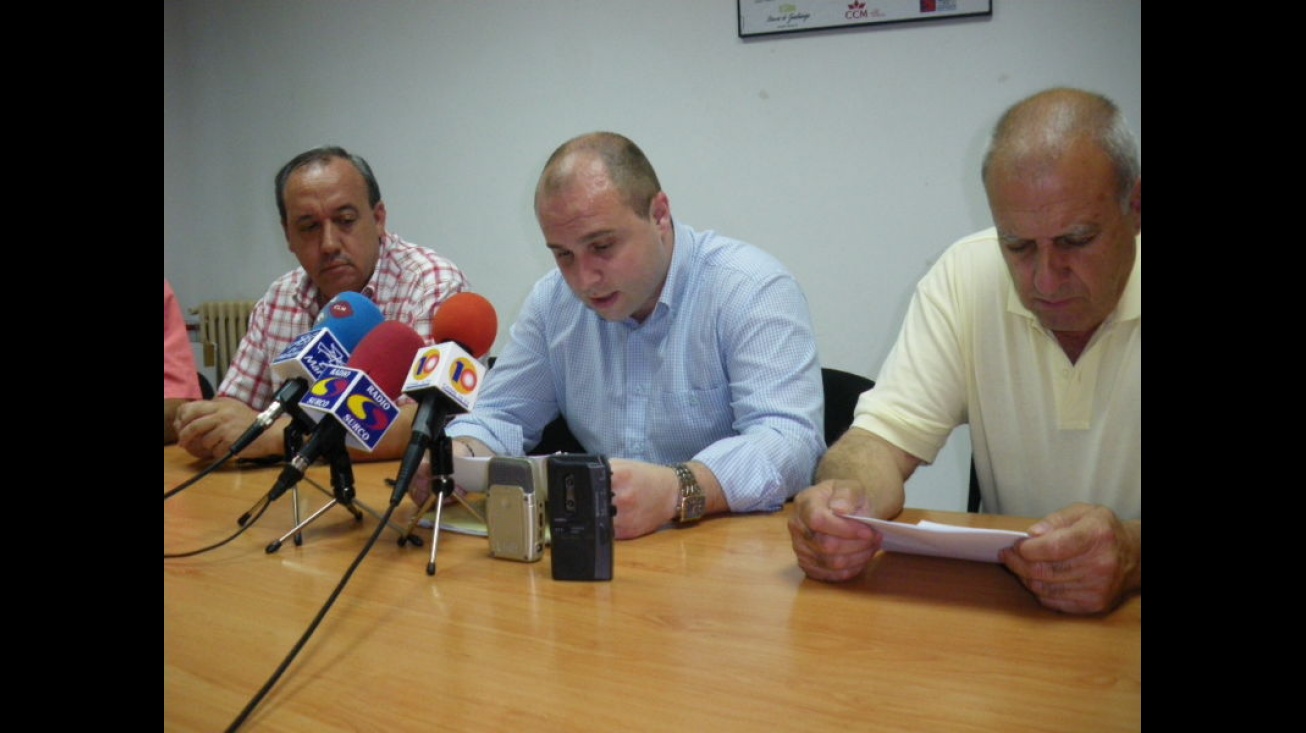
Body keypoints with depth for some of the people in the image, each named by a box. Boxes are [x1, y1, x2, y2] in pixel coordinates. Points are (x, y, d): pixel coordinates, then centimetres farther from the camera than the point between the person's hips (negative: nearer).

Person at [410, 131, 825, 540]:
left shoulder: (754, 289, -12)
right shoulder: (552, 300, 7)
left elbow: (788, 439, -23)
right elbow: (501, 416, 13)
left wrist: (676, 491, -41)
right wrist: (460, 456, -12)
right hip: (602, 545, 5)